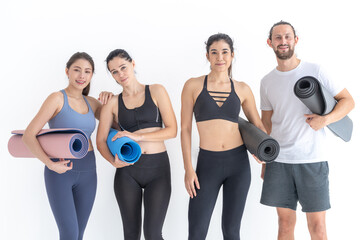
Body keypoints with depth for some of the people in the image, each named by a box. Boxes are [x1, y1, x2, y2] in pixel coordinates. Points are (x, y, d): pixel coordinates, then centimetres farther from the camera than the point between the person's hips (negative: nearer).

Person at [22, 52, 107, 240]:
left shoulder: (91, 103, 7)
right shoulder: (57, 99, -9)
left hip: (87, 172, 5)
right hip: (59, 173, -5)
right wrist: (51, 164, -20)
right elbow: (28, 135, -13)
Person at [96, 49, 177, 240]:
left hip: (158, 168, -2)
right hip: (128, 169, 2)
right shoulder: (113, 103, 6)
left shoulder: (156, 91, 2)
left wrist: (137, 136, -15)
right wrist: (113, 161, -15)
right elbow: (100, 140, 5)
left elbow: (172, 130, -4)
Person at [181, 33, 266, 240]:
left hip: (238, 163, 1)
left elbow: (258, 124, 13)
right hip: (208, 164, -1)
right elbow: (185, 129, 0)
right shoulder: (193, 86, -1)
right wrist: (188, 169, -6)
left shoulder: (242, 89, 4)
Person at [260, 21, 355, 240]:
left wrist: (326, 119, -16)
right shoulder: (267, 82, 9)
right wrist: (264, 162, 12)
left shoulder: (314, 71, 0)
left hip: (312, 160, -2)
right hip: (279, 161, 2)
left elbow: (348, 100, 3)